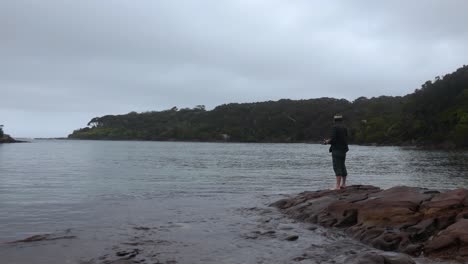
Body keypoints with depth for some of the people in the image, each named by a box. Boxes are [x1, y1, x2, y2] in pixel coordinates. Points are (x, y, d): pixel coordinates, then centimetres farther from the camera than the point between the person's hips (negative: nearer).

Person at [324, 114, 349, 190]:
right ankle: (343, 184, 25)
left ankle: (338, 186, -10)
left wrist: (327, 141, 2)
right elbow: (345, 139, 15)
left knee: (337, 167, -7)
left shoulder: (335, 127, -12)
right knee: (342, 167, 16)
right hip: (343, 150, 7)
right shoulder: (345, 128, 9)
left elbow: (333, 139, -20)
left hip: (336, 150, -7)